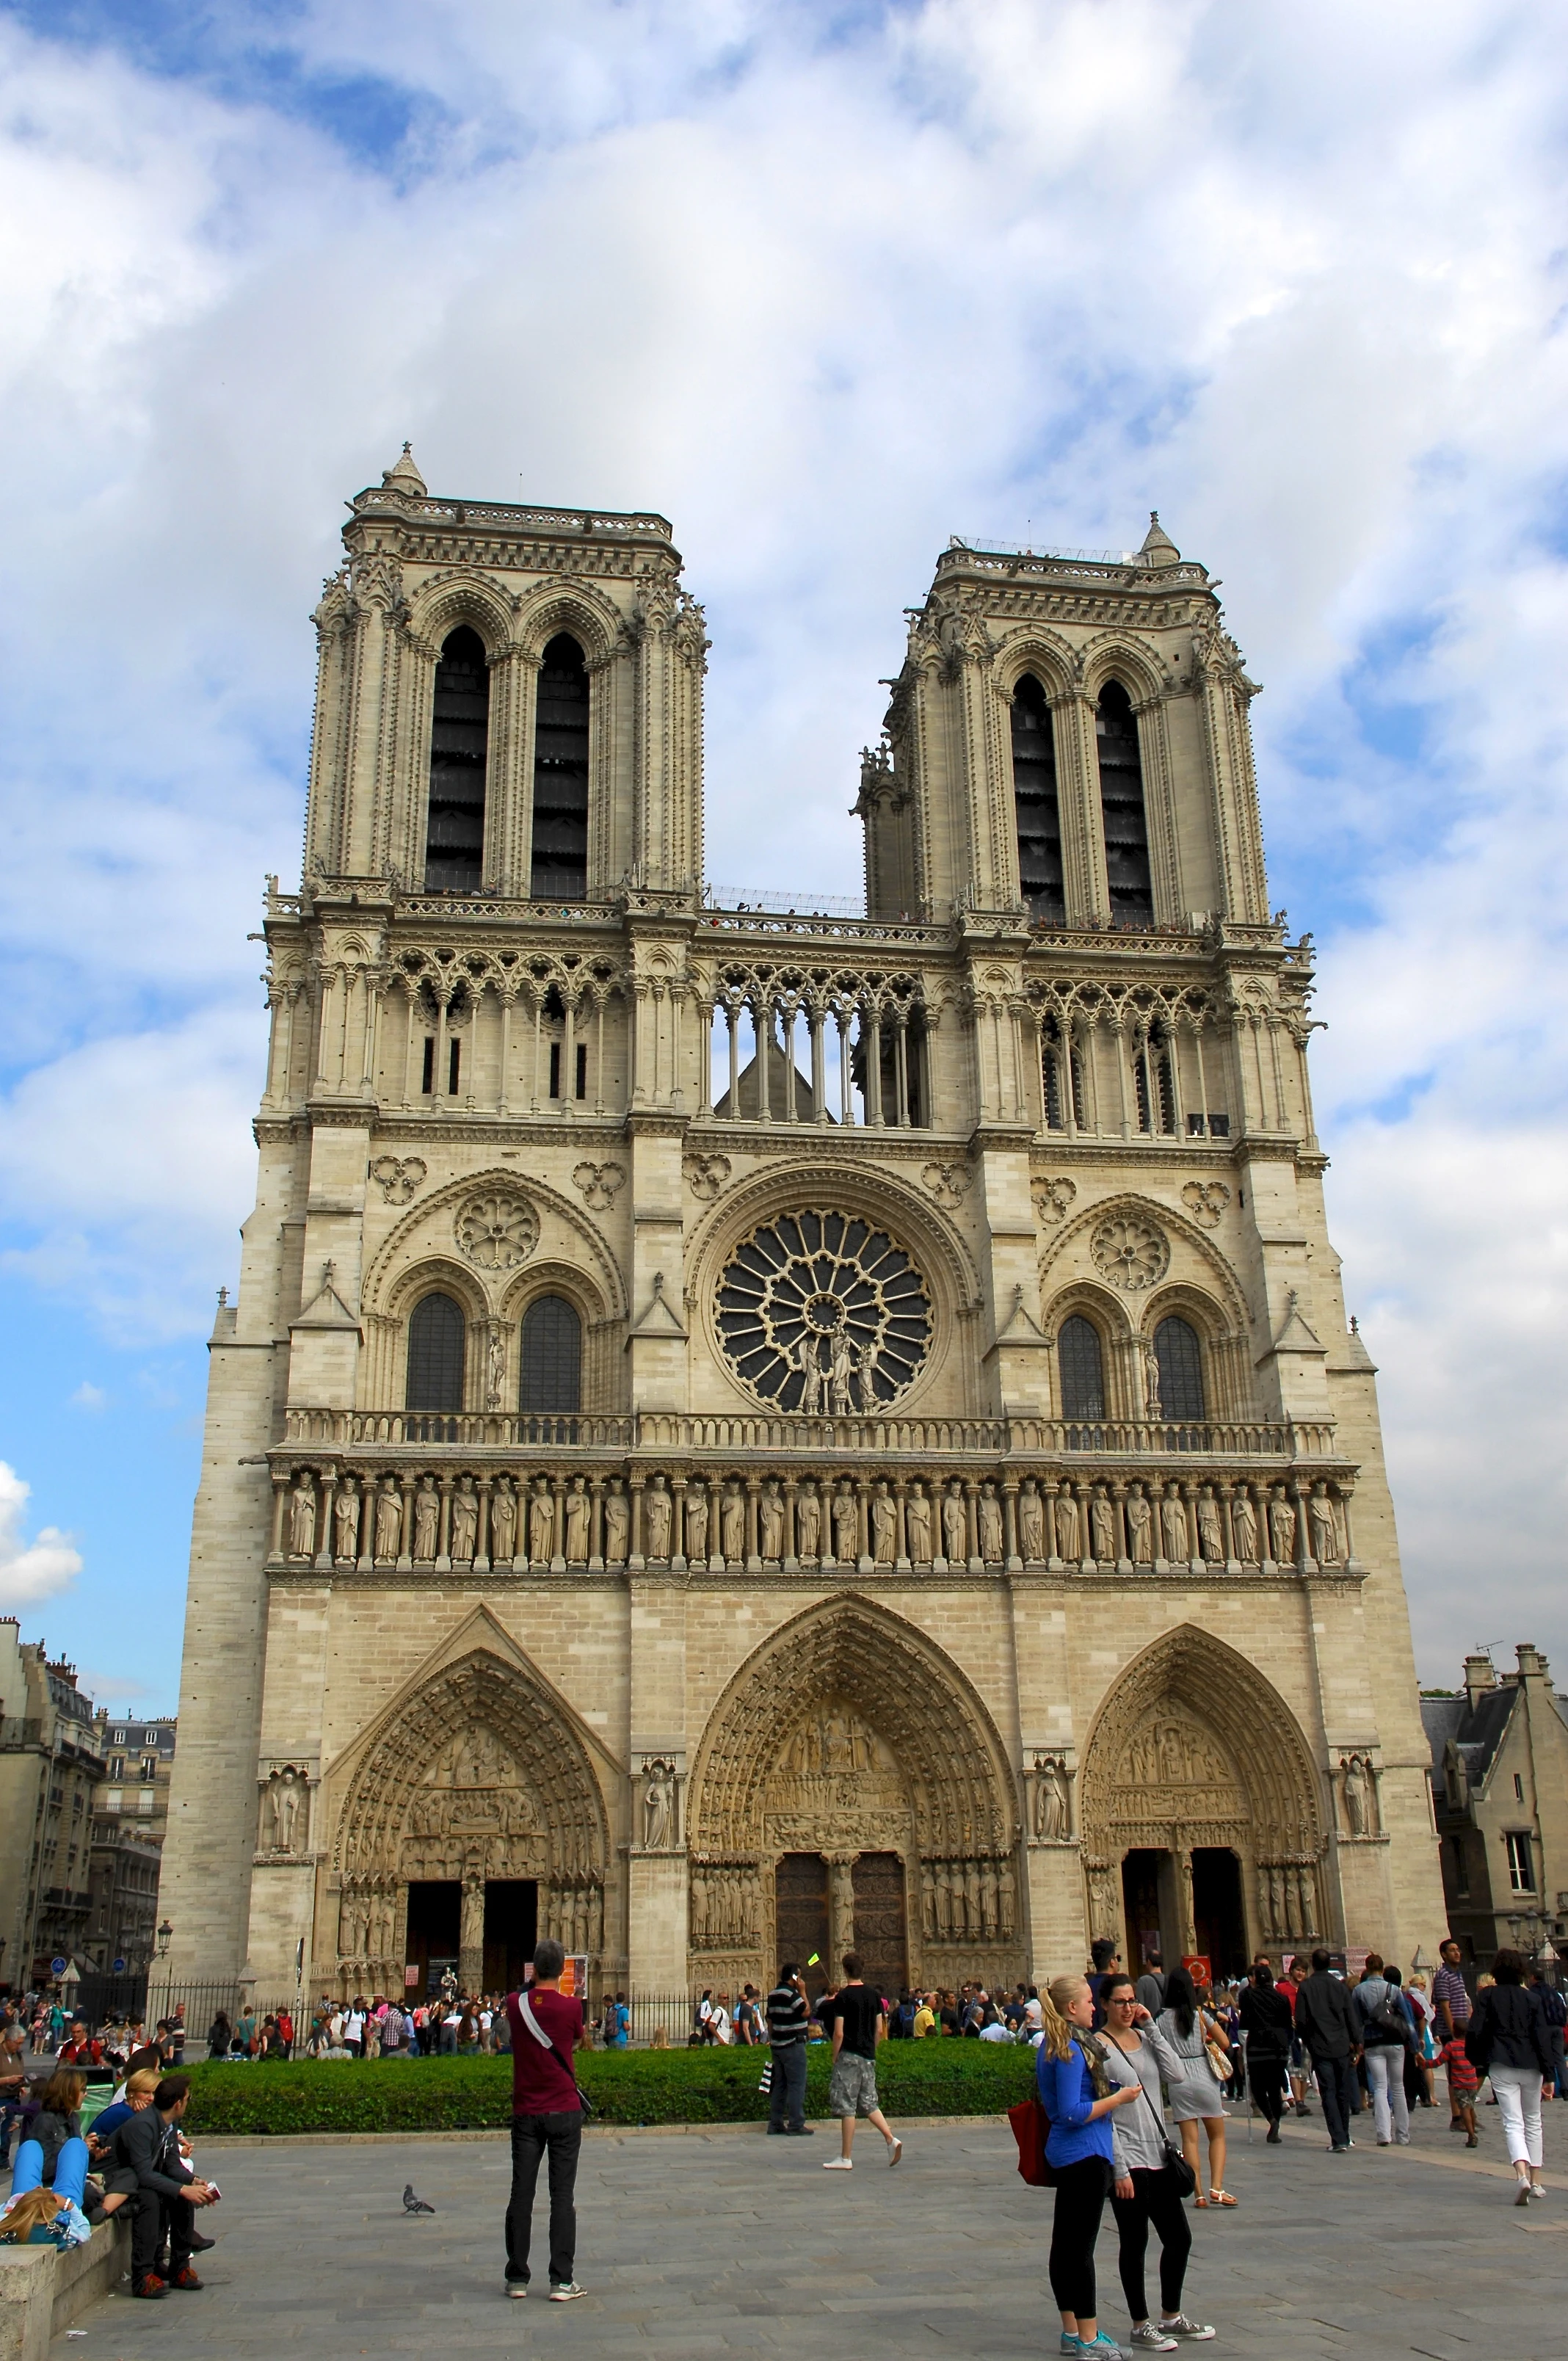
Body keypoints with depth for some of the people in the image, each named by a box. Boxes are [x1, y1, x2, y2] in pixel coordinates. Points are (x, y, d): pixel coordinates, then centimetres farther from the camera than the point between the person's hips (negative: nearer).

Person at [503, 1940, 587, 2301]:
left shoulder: (515, 2003, -4)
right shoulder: (570, 2007, -9)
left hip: (525, 2112, 2)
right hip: (564, 2111, -2)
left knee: (521, 2194, 8)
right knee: (563, 2196, 1)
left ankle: (517, 2278, 13)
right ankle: (562, 2281, 0)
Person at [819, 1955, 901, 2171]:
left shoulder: (843, 1997, -12)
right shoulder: (873, 1995, 6)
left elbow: (839, 2033, -14)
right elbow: (880, 2030, 10)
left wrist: (835, 2056, -2)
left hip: (850, 2056, -6)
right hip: (868, 2056, 6)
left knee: (846, 2107, 0)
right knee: (869, 2103, 16)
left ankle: (845, 2158, 3)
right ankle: (892, 2139, -1)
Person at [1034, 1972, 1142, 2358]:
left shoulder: (1053, 2046, 12)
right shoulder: (1072, 2049, -19)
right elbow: (1072, 2113, -23)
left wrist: (1116, 2091, 16)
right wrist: (1118, 2098, -15)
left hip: (1065, 2153, 10)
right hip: (1085, 2153, -10)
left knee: (1066, 2243, 13)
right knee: (1081, 2244, -2)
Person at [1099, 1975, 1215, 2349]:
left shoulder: (1144, 2037, 9)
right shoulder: (1098, 2047, -10)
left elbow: (1176, 2073, -5)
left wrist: (1152, 2028, -7)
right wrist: (1119, 2168, -15)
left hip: (1159, 2154, 7)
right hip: (1127, 2159, -7)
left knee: (1179, 2239, 13)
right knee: (1135, 2243, 3)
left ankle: (1171, 2316, 31)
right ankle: (1141, 2325, 18)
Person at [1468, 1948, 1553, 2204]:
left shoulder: (1487, 1996, 0)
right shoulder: (1531, 1998, 2)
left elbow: (1476, 2031, -5)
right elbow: (1542, 2037, -3)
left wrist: (1477, 2061, 9)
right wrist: (1548, 2073, -2)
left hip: (1501, 2067, -2)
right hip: (1531, 2066, 2)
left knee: (1513, 2123, -4)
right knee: (1533, 2121, 19)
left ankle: (1522, 2176, -27)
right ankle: (1536, 2181, 22)